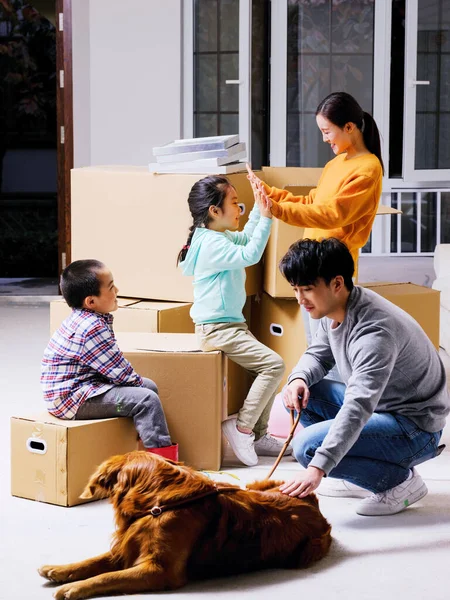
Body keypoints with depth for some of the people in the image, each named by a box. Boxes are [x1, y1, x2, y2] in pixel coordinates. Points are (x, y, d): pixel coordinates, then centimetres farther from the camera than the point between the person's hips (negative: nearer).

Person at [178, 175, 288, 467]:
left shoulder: (221, 237, 13)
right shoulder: (212, 244, -19)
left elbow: (245, 238, 29)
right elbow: (250, 255, -28)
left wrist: (258, 211, 17)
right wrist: (265, 218, -22)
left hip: (231, 324, 11)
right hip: (217, 329, -11)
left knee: (268, 367, 12)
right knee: (274, 364, -17)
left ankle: (258, 435, 16)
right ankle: (242, 426, -12)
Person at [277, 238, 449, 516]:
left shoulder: (375, 331, -31)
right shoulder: (334, 310, -2)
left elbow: (358, 407, -40)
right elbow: (318, 355, 16)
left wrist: (317, 469, -48)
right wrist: (299, 378, -10)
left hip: (415, 428, -10)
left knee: (308, 446, -23)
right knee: (298, 396, 5)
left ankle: (401, 480, -6)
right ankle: (362, 477, 10)